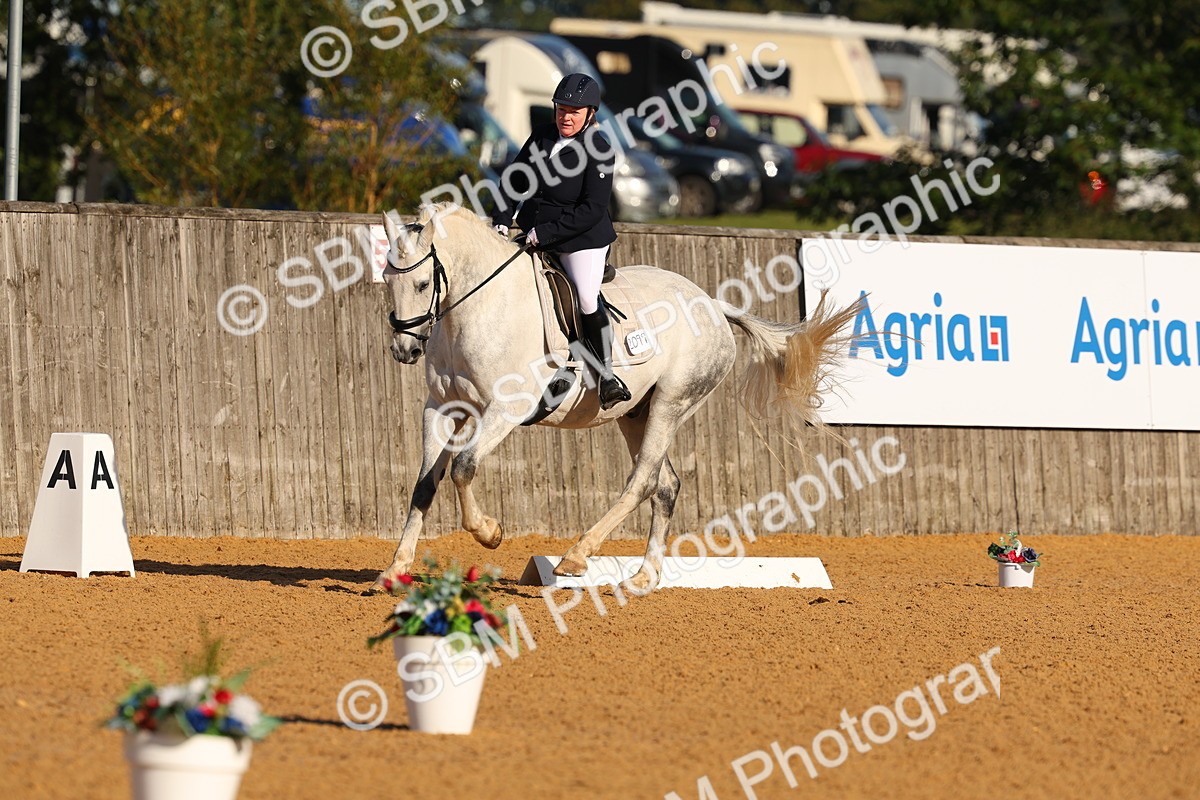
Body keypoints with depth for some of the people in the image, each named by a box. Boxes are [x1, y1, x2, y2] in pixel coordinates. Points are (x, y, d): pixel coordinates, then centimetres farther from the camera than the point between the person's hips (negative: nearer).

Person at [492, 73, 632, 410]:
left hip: (582, 237, -7)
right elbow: (515, 180, 14)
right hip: (533, 233, 7)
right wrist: (501, 219, -1)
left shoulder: (599, 151, -15)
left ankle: (607, 373, -7)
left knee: (586, 300, -19)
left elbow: (592, 210, -20)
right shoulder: (542, 137, 4)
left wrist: (545, 233, -22)